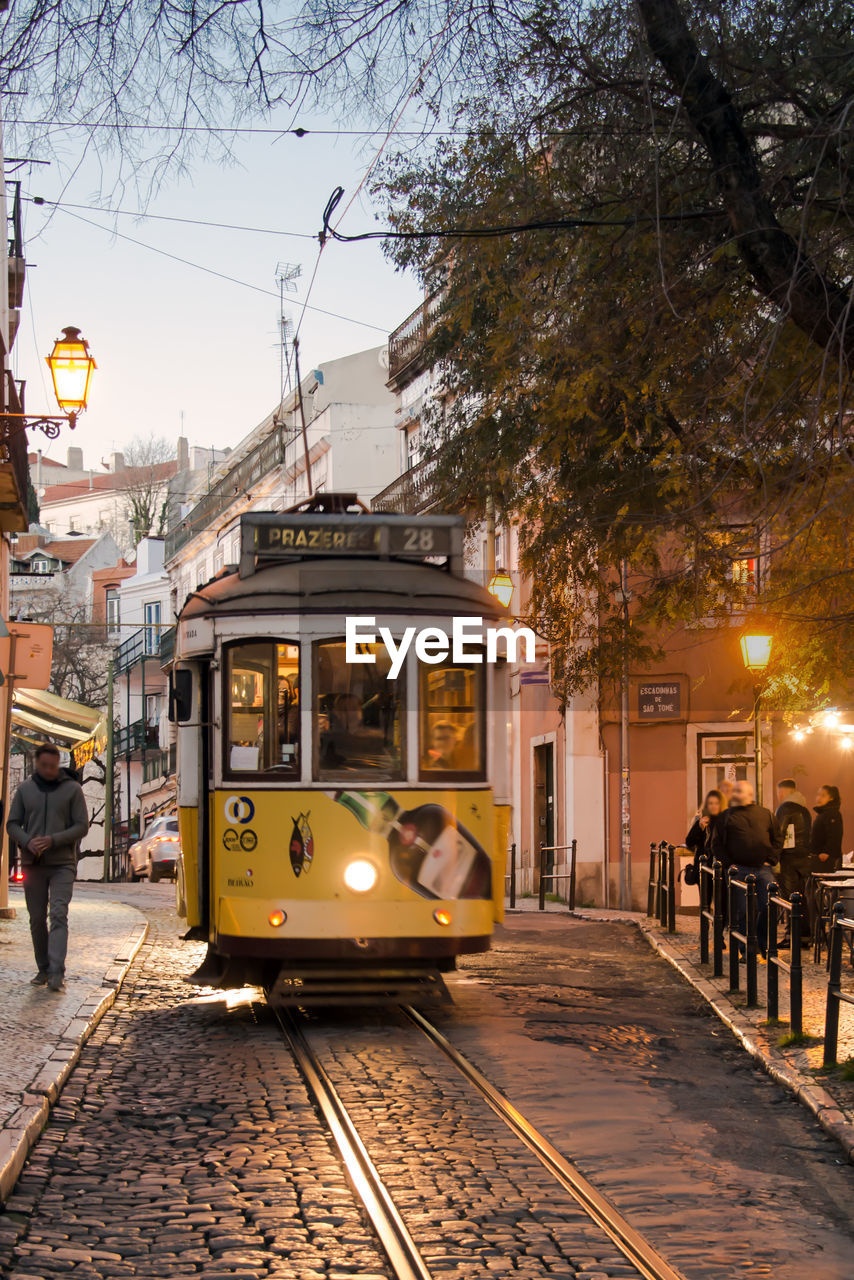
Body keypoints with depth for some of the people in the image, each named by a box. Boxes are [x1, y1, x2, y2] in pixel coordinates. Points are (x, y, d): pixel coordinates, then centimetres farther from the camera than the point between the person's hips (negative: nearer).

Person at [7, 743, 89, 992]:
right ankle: (43, 969, 15)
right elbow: (12, 824, 8)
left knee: (58, 915, -15)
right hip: (32, 864, 3)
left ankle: (57, 973, -22)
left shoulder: (72, 789, 1)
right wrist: (27, 841, -13)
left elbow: (82, 826, -2)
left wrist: (53, 840, -16)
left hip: (62, 862, -3)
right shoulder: (25, 789, 8)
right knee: (37, 918, 5)